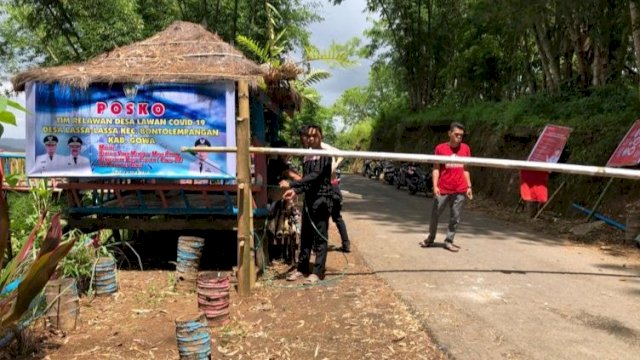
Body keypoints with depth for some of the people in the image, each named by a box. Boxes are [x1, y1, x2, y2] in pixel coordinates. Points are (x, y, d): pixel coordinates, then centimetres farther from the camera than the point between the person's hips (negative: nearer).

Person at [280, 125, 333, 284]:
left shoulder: (324, 155, -9)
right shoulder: (307, 157, 13)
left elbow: (315, 176, -20)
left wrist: (291, 184, -24)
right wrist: (295, 191, -1)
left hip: (322, 199, -7)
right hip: (309, 199, 7)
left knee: (320, 237, -2)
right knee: (305, 235, 12)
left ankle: (318, 272, 5)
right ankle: (302, 268, 22)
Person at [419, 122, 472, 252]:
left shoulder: (466, 148, 6)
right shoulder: (440, 148, -3)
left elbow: (465, 169, 12)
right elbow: (436, 168, -1)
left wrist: (469, 186, 7)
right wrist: (435, 185, -11)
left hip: (460, 190, 2)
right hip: (442, 189, -2)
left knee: (455, 217, 6)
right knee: (435, 214, 7)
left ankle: (448, 241, 17)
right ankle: (430, 238, 25)